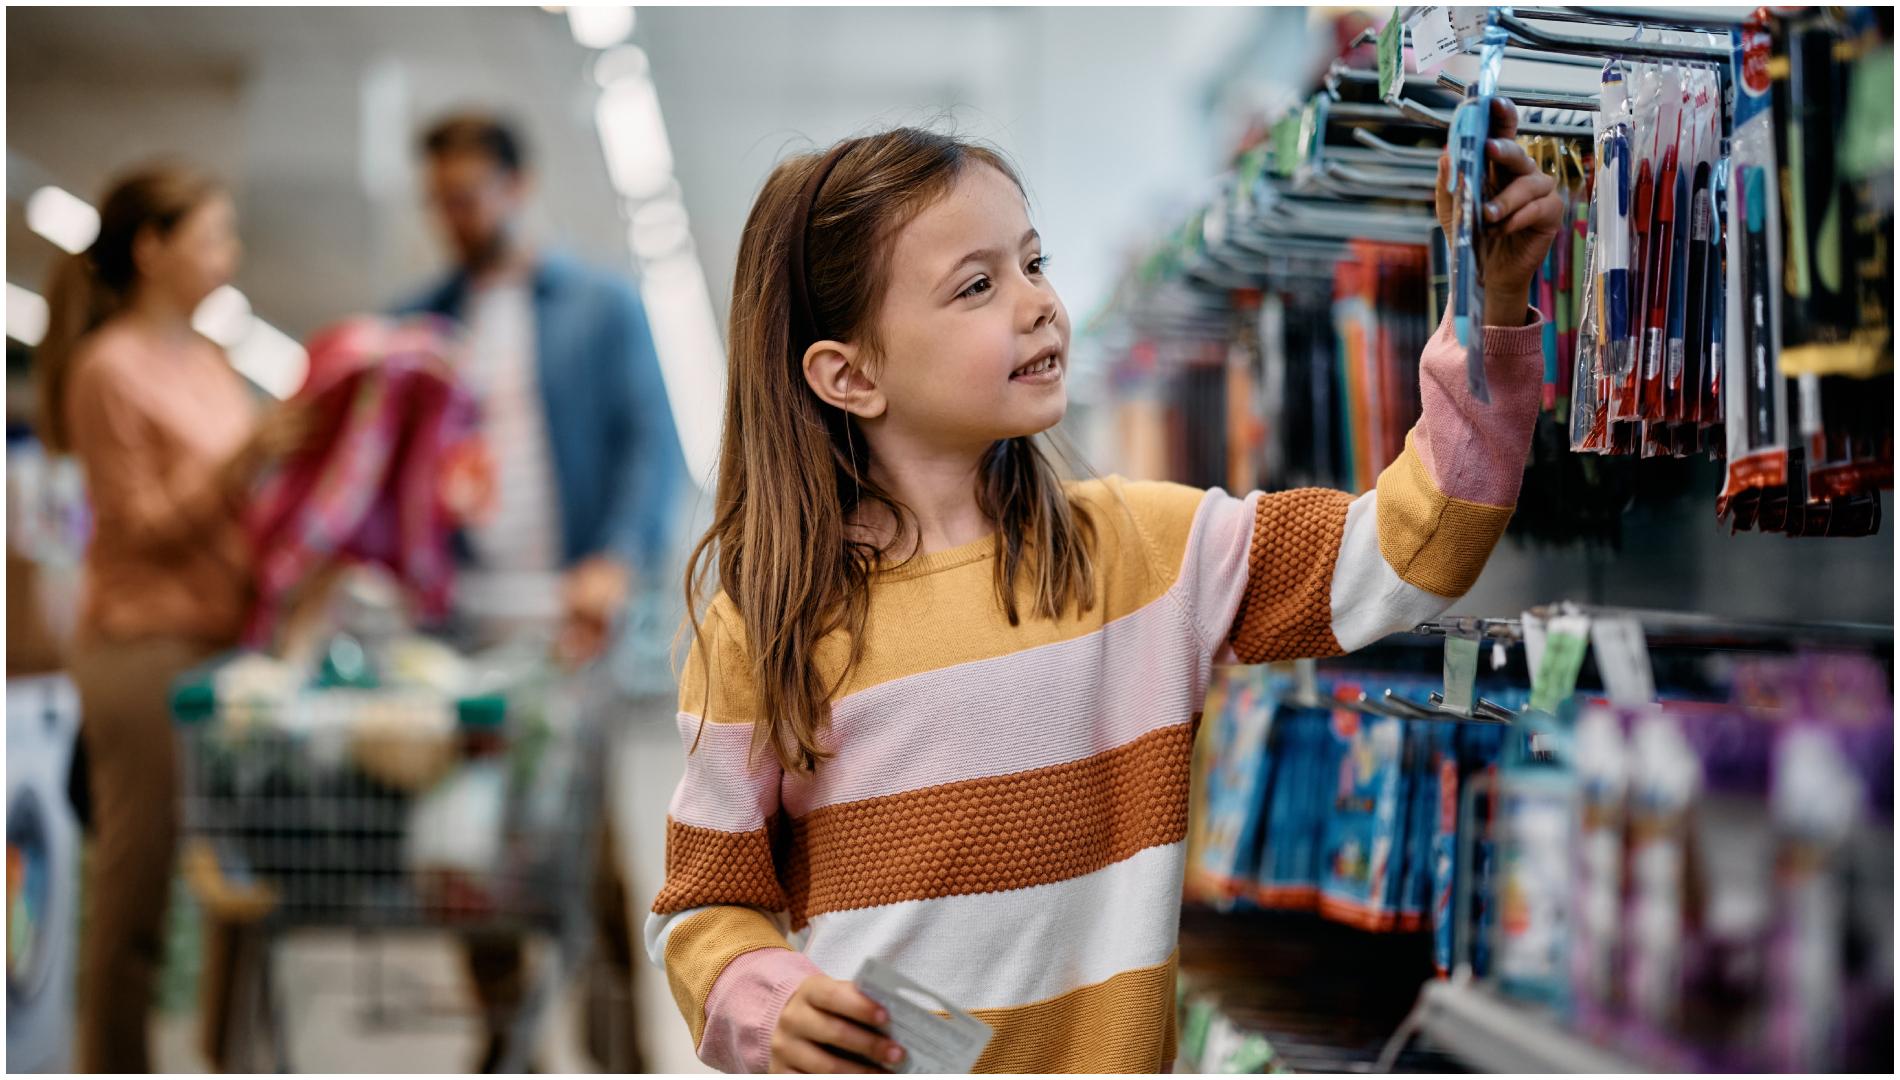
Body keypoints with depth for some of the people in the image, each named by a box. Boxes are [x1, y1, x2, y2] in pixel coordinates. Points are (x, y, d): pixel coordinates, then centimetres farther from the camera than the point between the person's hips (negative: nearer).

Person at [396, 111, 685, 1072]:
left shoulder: (602, 307, 5)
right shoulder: (420, 324, 14)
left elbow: (652, 443, -4)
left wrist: (617, 562, -20)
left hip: (578, 614, -3)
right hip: (464, 615, 3)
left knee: (608, 835, -3)